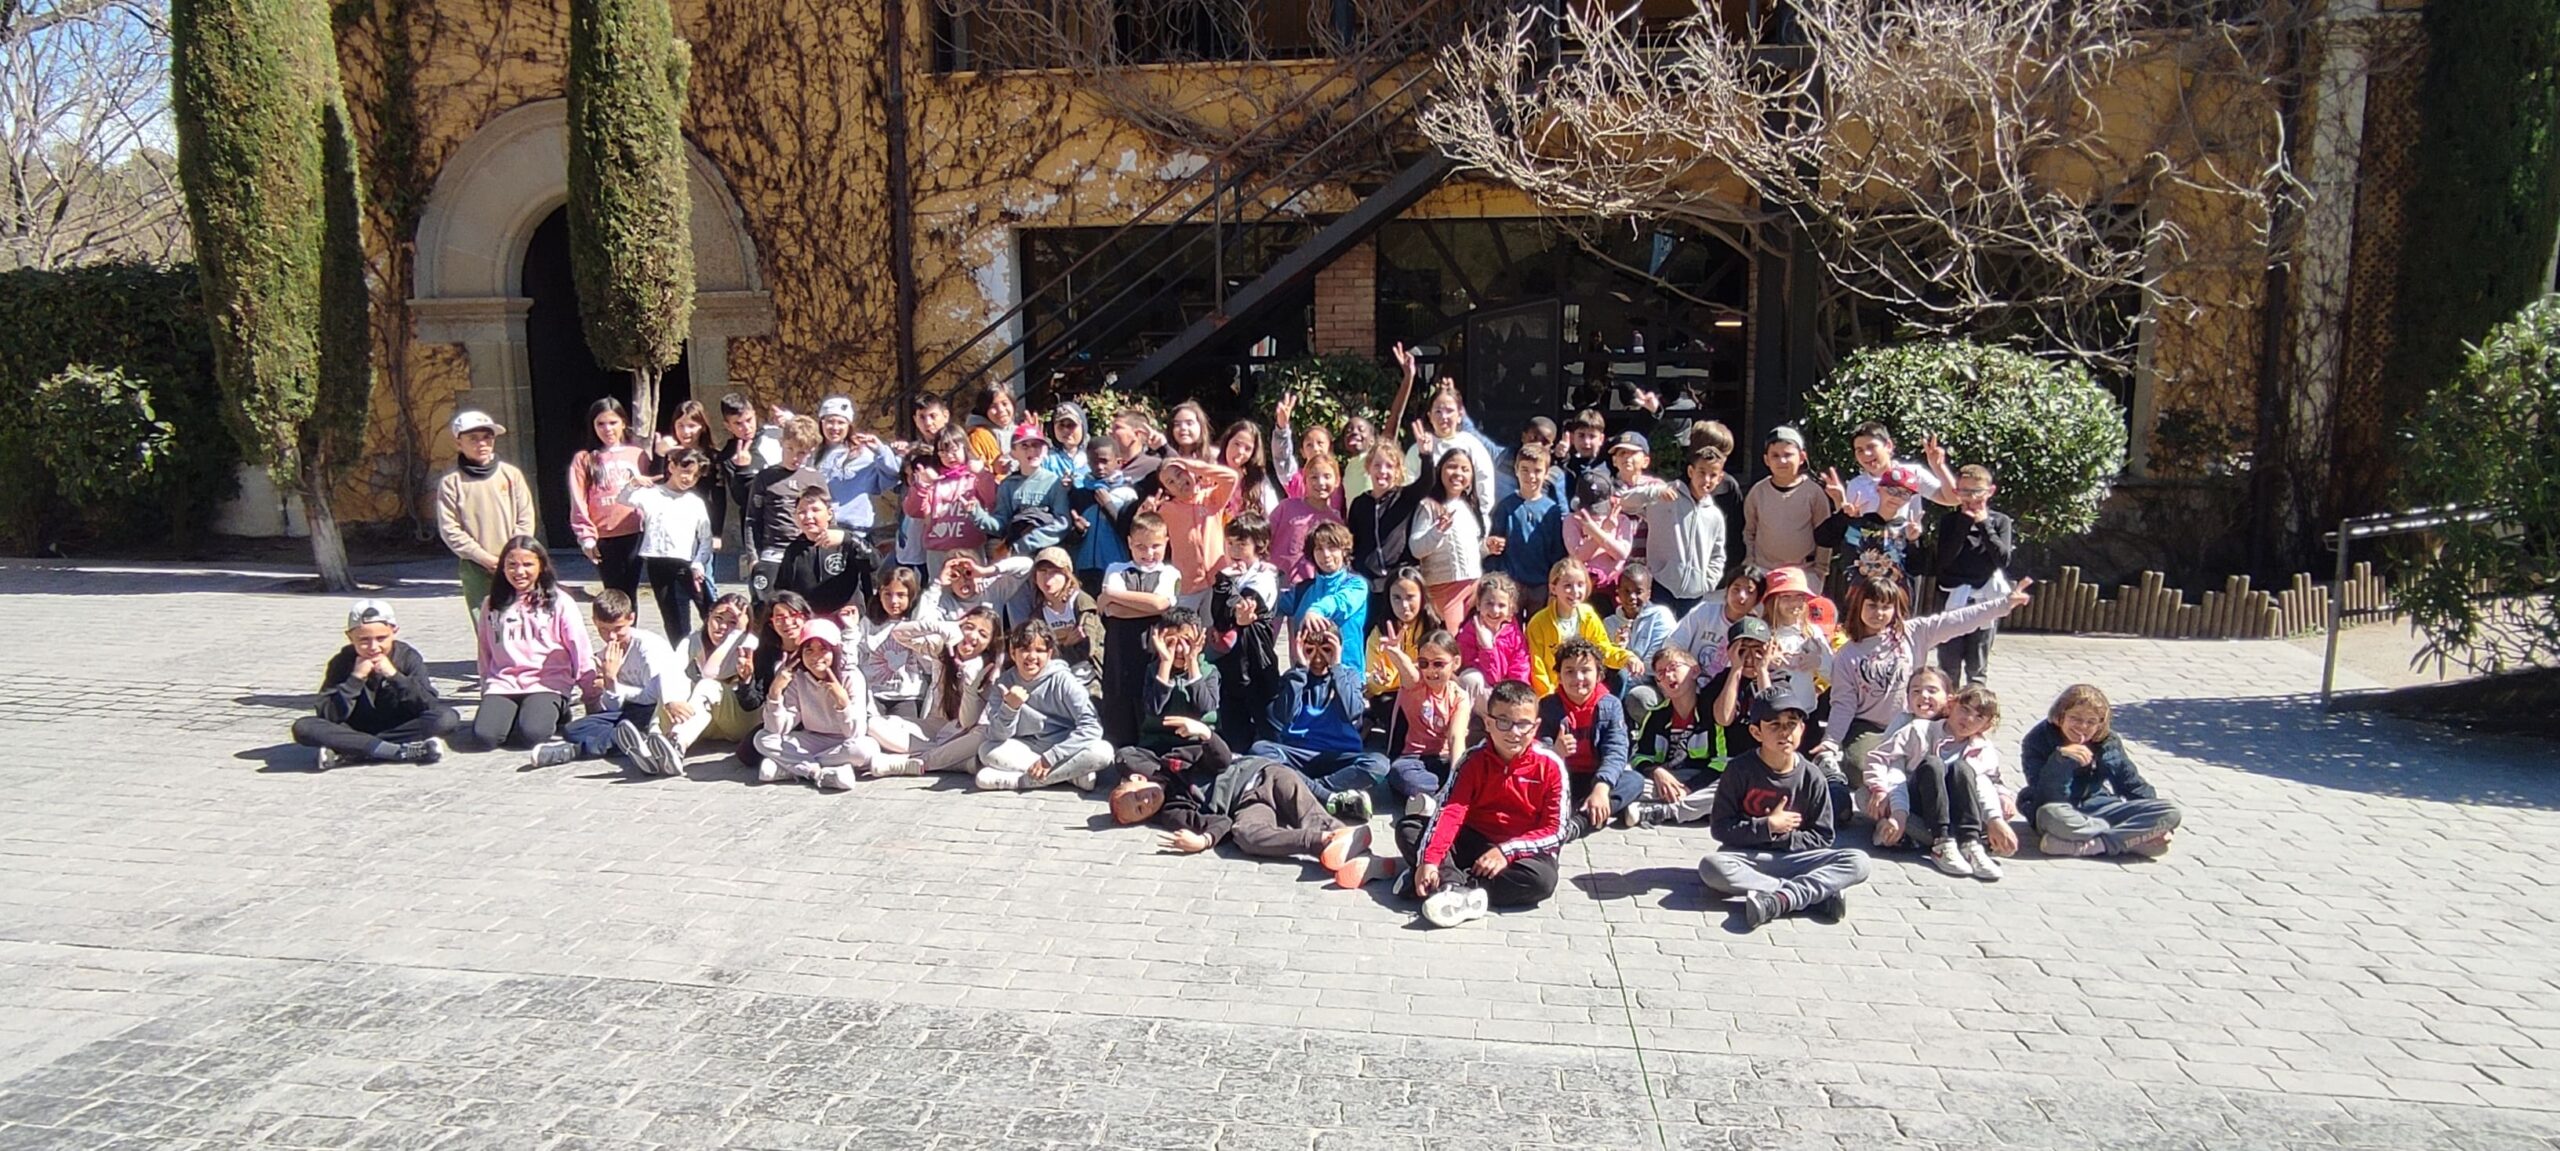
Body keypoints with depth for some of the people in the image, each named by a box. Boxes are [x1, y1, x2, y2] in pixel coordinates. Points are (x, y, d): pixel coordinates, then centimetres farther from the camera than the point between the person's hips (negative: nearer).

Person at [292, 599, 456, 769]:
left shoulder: (408, 658, -6)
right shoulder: (342, 662, -6)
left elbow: (430, 707, -16)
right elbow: (330, 717, -14)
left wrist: (394, 675, -24)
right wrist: (356, 678, -23)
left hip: (399, 730, -1)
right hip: (356, 732, 1)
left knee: (447, 717, -28)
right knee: (303, 727, -26)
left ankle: (353, 753, -26)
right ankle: (404, 752, -32)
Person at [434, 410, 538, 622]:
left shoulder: (511, 474, 5)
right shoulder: (451, 482, 0)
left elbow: (526, 519, 4)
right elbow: (450, 531, -4)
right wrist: (486, 558, -10)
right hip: (475, 570, -1)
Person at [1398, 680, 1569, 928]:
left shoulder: (1550, 766, -11)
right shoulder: (1473, 761, -6)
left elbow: (1555, 830, -11)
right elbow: (1449, 812, -17)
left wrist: (1506, 851, -22)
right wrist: (1429, 860, -31)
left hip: (1523, 849, -2)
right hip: (1472, 840, 2)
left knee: (1542, 879, -35)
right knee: (1408, 828, -16)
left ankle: (1450, 885, -32)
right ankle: (1456, 887, -38)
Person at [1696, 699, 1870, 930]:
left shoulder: (1811, 777, 0)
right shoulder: (1740, 769, -5)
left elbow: (1822, 837, 3)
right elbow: (1720, 828, -5)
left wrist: (1782, 836, -12)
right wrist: (1768, 826, -12)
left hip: (1794, 858, 2)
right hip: (1748, 857, -2)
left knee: (1858, 862, -20)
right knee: (1711, 867, -35)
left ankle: (1779, 900, -35)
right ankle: (1820, 894, -30)